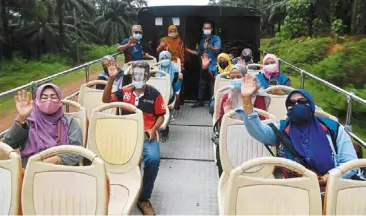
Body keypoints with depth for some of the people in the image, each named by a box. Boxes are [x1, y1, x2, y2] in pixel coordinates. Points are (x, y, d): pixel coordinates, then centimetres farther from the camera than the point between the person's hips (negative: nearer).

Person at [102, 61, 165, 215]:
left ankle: (144, 198, -6)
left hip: (146, 135, -1)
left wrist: (153, 129, -11)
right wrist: (111, 78, -10)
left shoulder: (154, 94, 6)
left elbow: (160, 116, 8)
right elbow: (106, 99, -1)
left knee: (153, 159, -31)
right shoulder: (125, 92, 11)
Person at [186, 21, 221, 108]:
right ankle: (200, 101, 23)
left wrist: (209, 47, -38)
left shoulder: (216, 38, -3)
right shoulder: (202, 40, 16)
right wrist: (187, 49, 15)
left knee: (212, 85, -4)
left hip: (213, 66, -6)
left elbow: (217, 50, -18)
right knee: (201, 84, 12)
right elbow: (198, 53, 19)